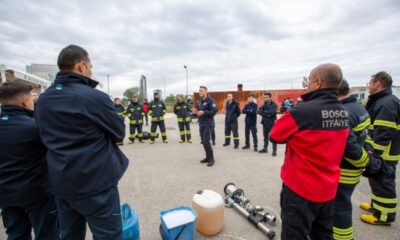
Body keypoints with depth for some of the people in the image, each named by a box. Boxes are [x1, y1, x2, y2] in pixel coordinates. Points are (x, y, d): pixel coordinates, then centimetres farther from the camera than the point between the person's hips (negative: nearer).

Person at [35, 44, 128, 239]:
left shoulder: (42, 100, 5)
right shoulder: (95, 97, -19)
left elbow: (47, 136, 15)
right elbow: (119, 133, -9)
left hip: (60, 182, 8)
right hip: (96, 183, -7)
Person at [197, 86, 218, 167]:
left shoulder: (210, 100, -12)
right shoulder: (199, 101, 11)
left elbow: (215, 111, -20)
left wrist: (204, 112, -22)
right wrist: (198, 113, 9)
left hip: (208, 124, -8)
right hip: (201, 124, 8)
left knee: (206, 141, -13)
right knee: (203, 141, 10)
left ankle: (211, 158, 0)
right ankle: (208, 157, 23)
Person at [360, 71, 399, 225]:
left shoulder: (388, 103, -20)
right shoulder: (380, 101, 12)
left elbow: (384, 133, -26)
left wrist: (374, 152, -25)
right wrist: (371, 149, 22)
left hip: (383, 154, -10)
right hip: (379, 152, 10)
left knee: (383, 183, 3)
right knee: (377, 181, 20)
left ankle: (384, 215, 16)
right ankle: (377, 205, 35)